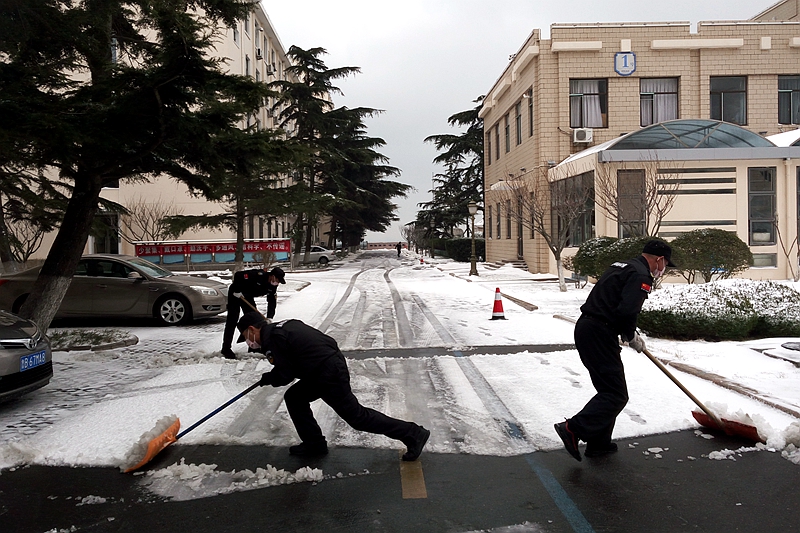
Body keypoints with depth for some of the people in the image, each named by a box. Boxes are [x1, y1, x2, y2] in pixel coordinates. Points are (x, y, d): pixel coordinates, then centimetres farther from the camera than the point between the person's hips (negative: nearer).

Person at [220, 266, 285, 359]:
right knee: (232, 321, -10)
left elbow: (272, 301, -7)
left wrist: (269, 318, -17)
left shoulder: (272, 286, -9)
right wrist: (237, 291, -26)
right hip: (235, 294, -8)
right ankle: (226, 349, -7)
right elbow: (238, 275, -32)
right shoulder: (257, 275, -33)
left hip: (248, 296, 8)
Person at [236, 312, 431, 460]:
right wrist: (273, 376, 22)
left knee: (355, 415, -1)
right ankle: (314, 443, 25)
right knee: (294, 398, 19)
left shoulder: (271, 339, -12)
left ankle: (412, 433, 2)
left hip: (329, 375, -10)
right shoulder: (282, 326, 17)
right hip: (332, 362, 10)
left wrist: (268, 378, 8)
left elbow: (285, 375, -11)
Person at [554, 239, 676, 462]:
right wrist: (632, 337, -3)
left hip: (585, 327, 10)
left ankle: (598, 443, 22)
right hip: (599, 334, -10)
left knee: (608, 390, 18)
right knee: (616, 395, -5)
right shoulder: (641, 275, -9)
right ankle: (573, 429, -13)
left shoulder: (621, 266, 22)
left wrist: (630, 334, 23)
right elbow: (627, 311, -22)